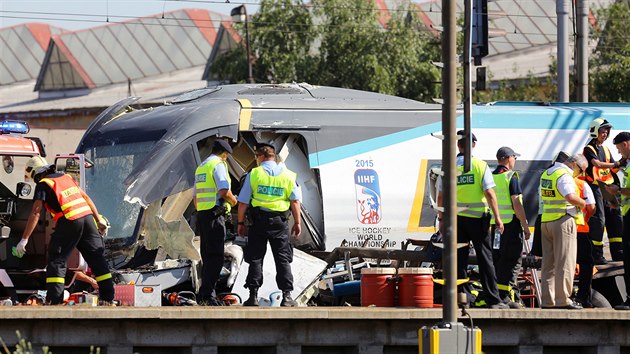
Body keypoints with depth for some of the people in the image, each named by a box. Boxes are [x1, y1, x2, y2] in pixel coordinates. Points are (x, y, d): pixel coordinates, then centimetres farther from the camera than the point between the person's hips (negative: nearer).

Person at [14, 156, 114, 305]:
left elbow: (36, 213, -8)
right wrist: (99, 220, 27)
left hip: (69, 222, -6)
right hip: (87, 216, 6)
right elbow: (86, 198, 22)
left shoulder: (43, 184, 1)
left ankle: (54, 299, -11)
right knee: (97, 258, 13)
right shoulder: (65, 177, 21)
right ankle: (107, 297, 14)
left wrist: (24, 239, -9)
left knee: (56, 260, -1)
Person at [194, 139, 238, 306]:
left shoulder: (200, 167, 20)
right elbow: (224, 192, -18)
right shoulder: (218, 165, -7)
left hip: (201, 214, 9)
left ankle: (205, 295, 14)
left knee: (207, 256, 13)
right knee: (215, 256, -10)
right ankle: (207, 294, -18)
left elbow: (195, 197, 23)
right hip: (215, 215, -9)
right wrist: (234, 201, 0)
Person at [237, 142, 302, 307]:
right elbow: (295, 201, 0)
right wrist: (297, 223, 5)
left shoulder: (253, 174, -1)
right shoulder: (288, 175, 4)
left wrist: (241, 222, 7)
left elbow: (243, 202, -1)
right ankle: (286, 296, -2)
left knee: (255, 258, 5)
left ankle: (253, 295, 1)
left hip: (259, 220, -1)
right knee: (283, 259, 4)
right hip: (280, 221, 1)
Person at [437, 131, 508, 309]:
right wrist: (497, 218, -6)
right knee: (485, 258, 1)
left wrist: (441, 219, 16)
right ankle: (493, 299, -1)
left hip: (455, 217, 2)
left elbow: (441, 196, 5)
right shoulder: (480, 165, -5)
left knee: (460, 258, 8)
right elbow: (490, 193, -10)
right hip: (477, 217, -2)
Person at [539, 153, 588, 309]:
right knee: (565, 263, -5)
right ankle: (563, 300, -8)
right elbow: (571, 197, -27)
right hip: (563, 221, -9)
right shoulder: (564, 175, -13)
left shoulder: (546, 174, 16)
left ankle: (547, 300, 10)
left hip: (546, 220, 9)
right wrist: (583, 203, -9)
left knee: (548, 263, 10)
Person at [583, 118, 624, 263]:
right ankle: (596, 254, -8)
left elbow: (614, 168, 17)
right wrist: (615, 164, -27)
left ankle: (618, 252, 9)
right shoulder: (589, 149, -5)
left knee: (615, 218, 5)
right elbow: (597, 164, -21)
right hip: (595, 186, -8)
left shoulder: (606, 150, 19)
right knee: (598, 220, -11)